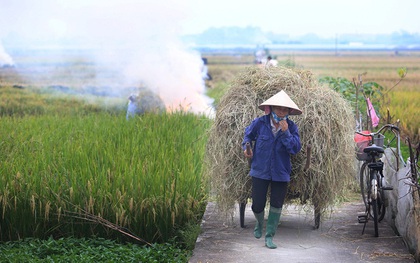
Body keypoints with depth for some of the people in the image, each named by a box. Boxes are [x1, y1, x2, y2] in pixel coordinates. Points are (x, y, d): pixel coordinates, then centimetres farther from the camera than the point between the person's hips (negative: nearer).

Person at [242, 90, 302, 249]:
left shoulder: (291, 127, -6)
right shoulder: (260, 123, -6)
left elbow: (296, 149, -16)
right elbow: (248, 134, 15)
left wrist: (285, 132, -24)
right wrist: (246, 147, -2)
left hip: (281, 174, 1)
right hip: (260, 171, 0)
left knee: (276, 205, 3)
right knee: (258, 205, 3)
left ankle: (269, 236, 16)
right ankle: (259, 223, 37)